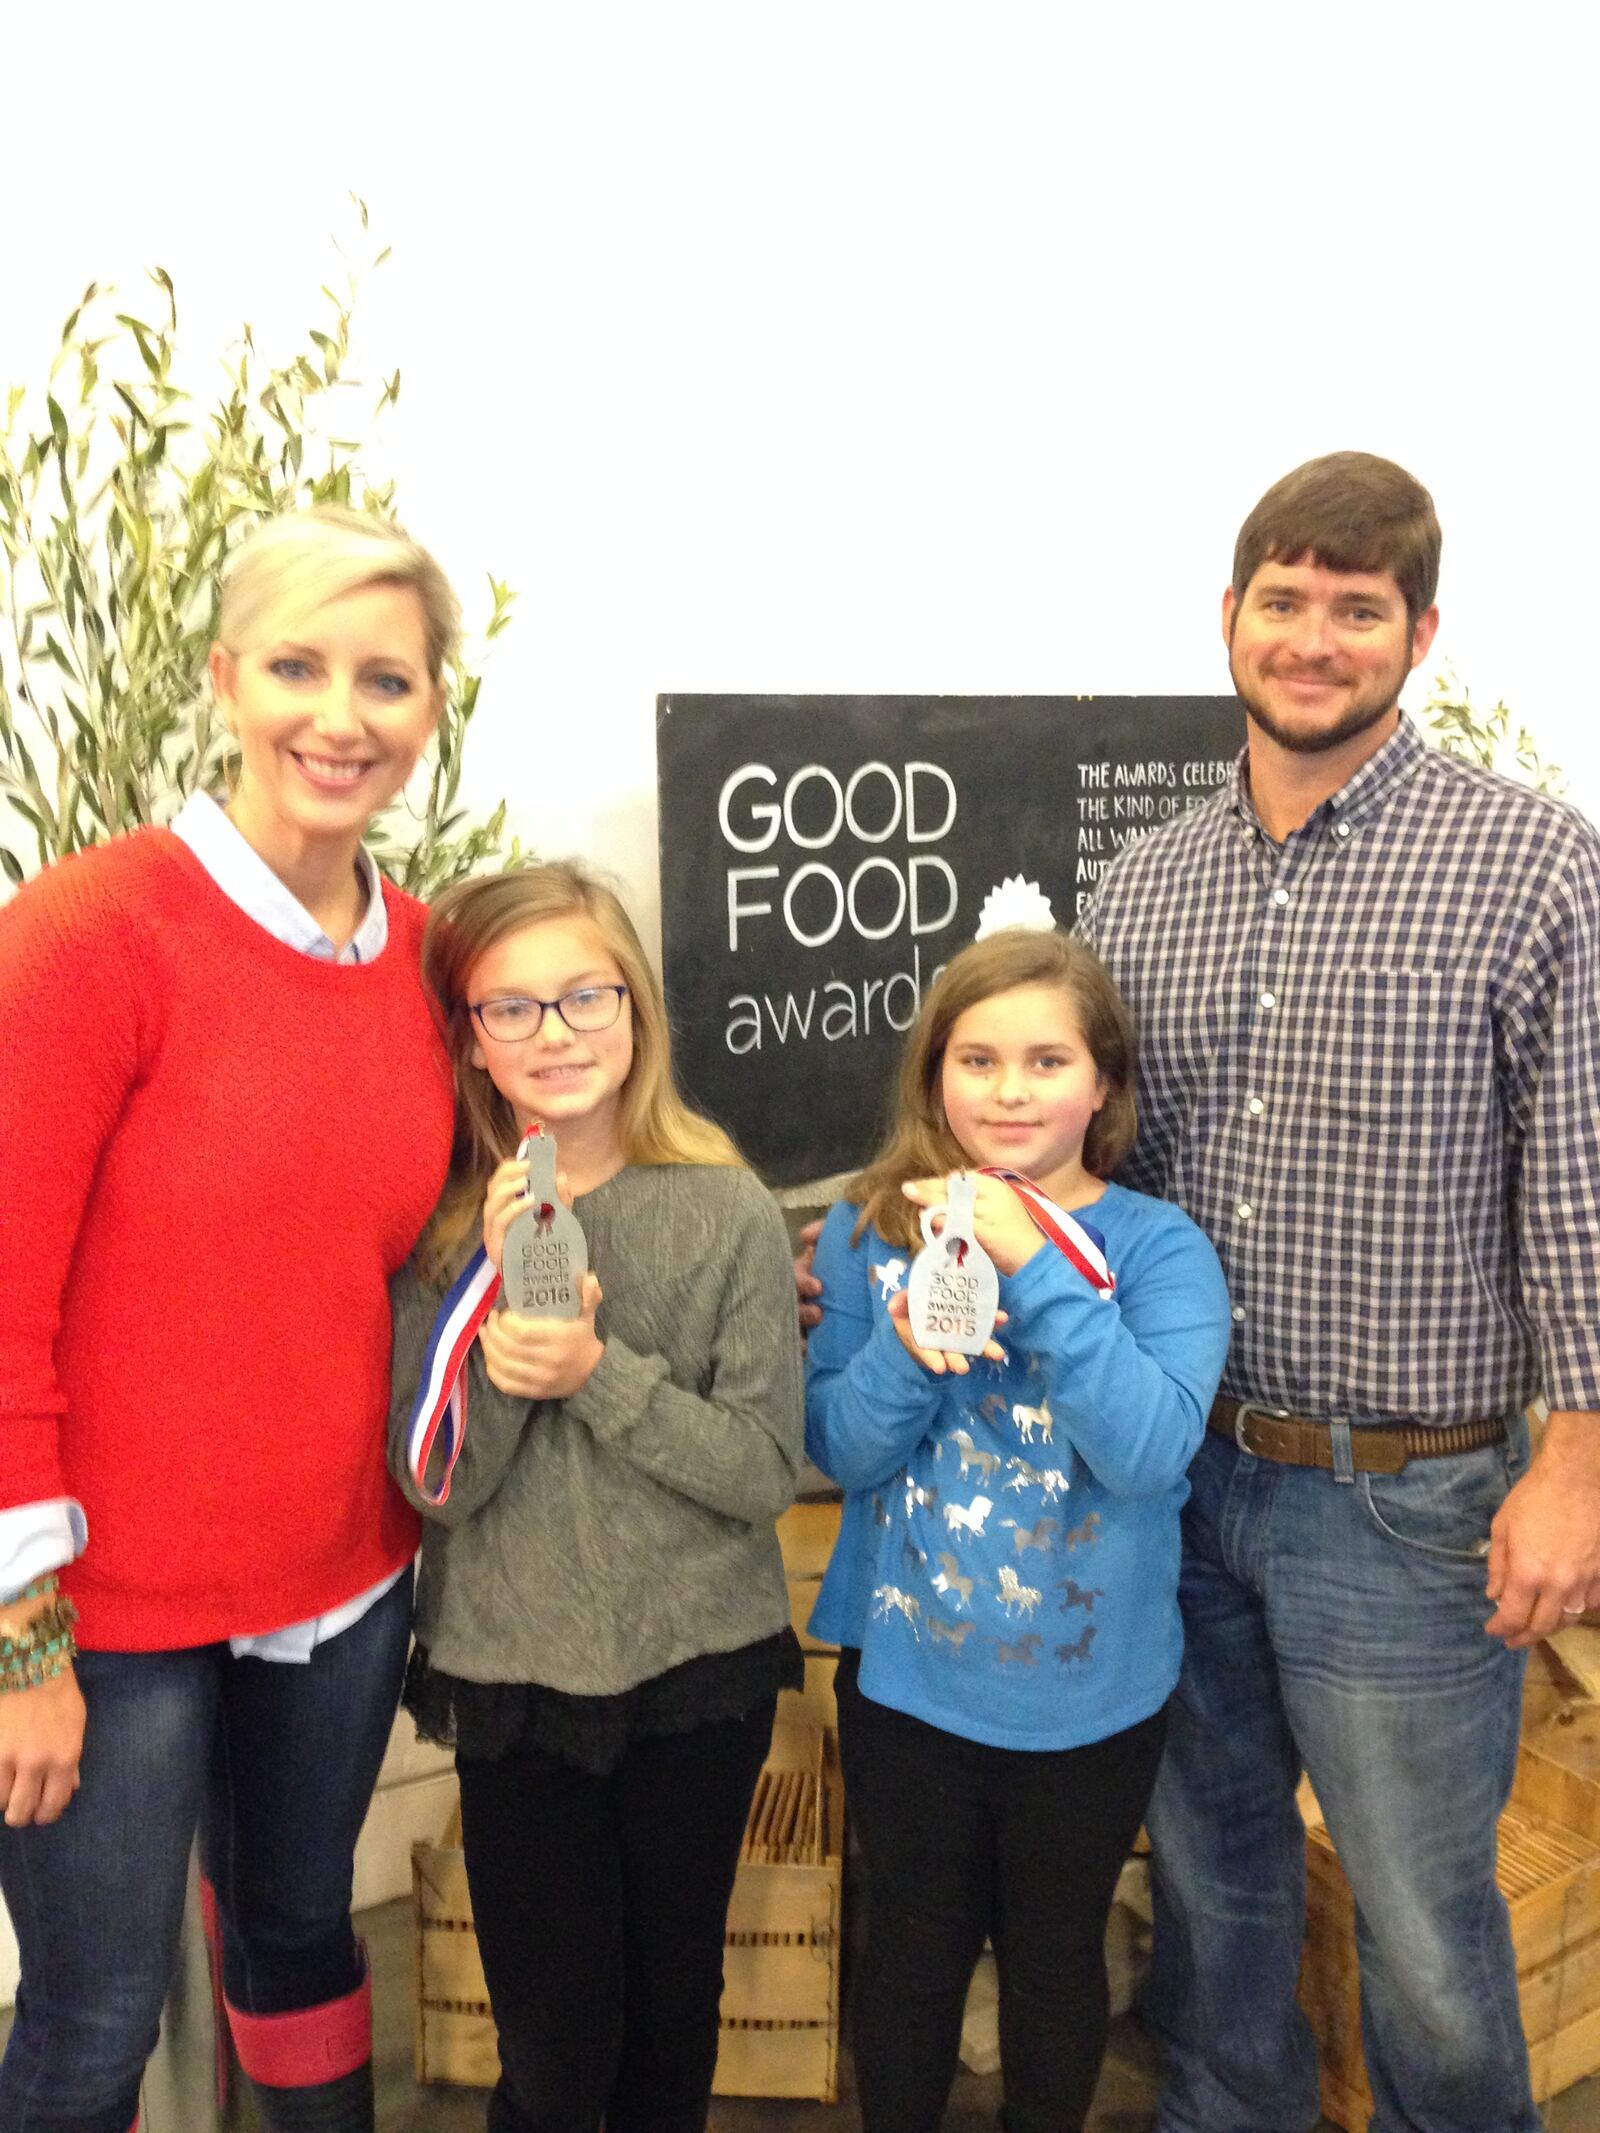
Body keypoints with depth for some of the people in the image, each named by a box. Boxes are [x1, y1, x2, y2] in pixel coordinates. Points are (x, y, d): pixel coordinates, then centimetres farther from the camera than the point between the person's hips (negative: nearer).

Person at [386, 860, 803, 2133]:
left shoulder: (729, 1212, -9)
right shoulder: (443, 1226, -5)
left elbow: (766, 1473, -10)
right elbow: (437, 1486, -8)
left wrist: (598, 1372, -23)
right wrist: (499, 1296, -21)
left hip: (701, 1667, 0)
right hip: (513, 1679, 0)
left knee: (676, 2007, 18)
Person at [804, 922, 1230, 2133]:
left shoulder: (1159, 1248, -12)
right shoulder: (874, 1228, -6)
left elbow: (1149, 1451, -24)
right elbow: (839, 1448, -7)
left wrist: (1036, 1267, -30)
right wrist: (910, 1349, -27)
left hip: (1089, 1689, -1)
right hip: (905, 1672, 1)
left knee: (1055, 1955, 20)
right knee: (914, 1946, 20)